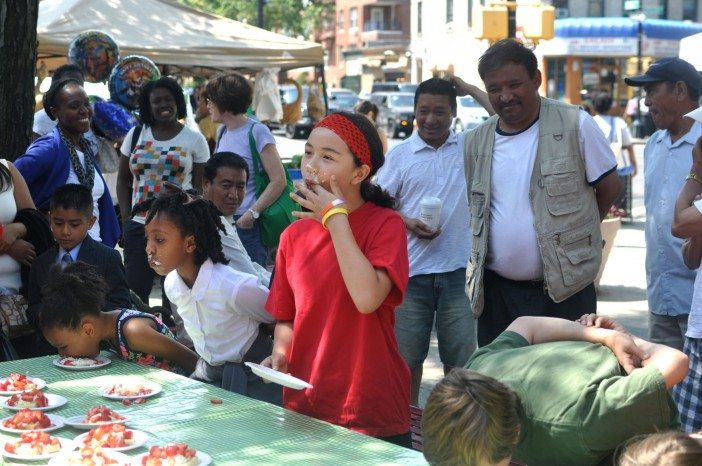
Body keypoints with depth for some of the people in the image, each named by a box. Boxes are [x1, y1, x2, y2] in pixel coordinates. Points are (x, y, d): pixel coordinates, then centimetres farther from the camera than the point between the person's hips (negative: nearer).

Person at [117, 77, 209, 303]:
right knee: (134, 289, 6)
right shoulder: (136, 135, 8)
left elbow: (201, 187, 1)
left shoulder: (194, 139, 1)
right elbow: (123, 179, 13)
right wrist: (126, 217, 3)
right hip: (138, 225, 2)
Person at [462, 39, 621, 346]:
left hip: (565, 289, -4)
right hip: (496, 290, 4)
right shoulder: (476, 142, 6)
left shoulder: (575, 125, -7)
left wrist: (572, 234, 6)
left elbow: (609, 186, 1)